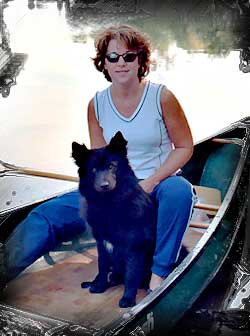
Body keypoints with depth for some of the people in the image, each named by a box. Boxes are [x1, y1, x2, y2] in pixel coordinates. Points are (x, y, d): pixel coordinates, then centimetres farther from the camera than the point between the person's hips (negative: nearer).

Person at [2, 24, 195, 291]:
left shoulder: (162, 97, -8)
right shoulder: (97, 104, 1)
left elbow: (184, 147, -4)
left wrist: (149, 183, -17)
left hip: (159, 183, -2)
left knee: (179, 191, -39)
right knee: (46, 215, -14)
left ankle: (158, 276, -32)